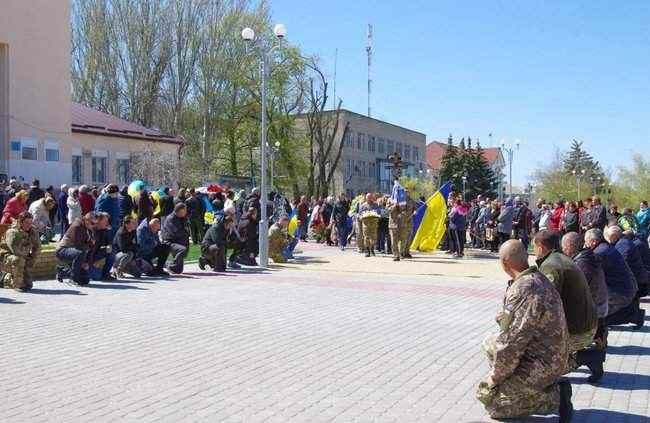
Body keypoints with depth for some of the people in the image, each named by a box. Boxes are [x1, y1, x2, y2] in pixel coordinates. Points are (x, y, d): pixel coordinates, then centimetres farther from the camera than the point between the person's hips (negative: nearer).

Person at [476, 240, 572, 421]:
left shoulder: (524, 290, -28)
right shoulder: (538, 278, 2)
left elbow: (513, 343, -24)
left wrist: (496, 376, -12)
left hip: (539, 365, -9)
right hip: (549, 356, 9)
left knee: (487, 395, -1)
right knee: (490, 343, 21)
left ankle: (553, 397, -3)